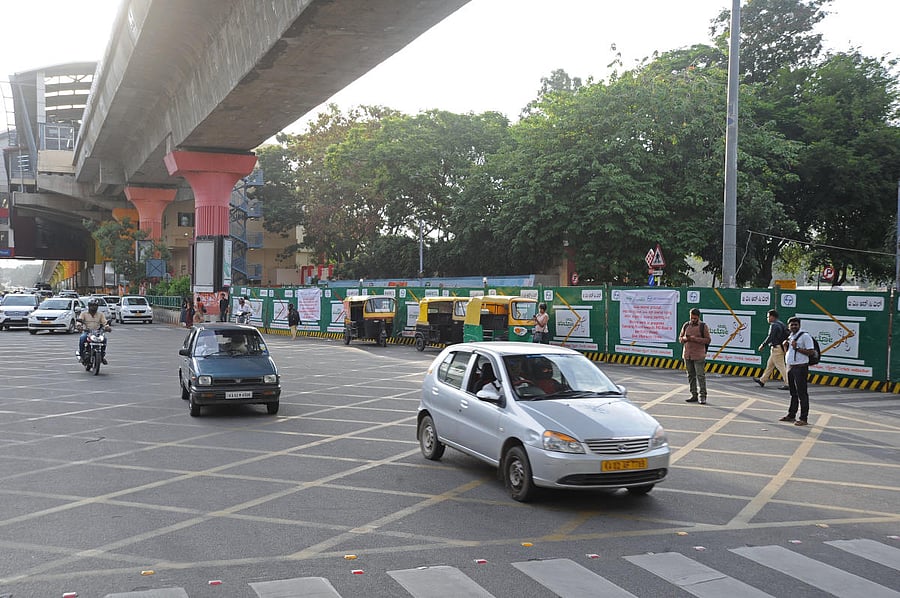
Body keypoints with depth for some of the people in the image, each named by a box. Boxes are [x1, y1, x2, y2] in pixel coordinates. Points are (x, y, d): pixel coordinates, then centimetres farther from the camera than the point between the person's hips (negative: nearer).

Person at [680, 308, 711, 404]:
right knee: (691, 375, 7)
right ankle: (694, 395, 13)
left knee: (700, 376, -8)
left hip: (699, 356, -5)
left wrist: (696, 339, -17)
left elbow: (708, 340, -6)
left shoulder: (703, 326, -3)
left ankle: (702, 396, -5)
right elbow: (680, 338, 16)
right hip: (687, 355, 5)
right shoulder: (686, 325, 10)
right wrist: (685, 339, -7)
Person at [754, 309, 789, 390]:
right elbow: (787, 336, 15)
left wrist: (762, 345, -10)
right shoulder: (781, 324, 15)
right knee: (770, 365, 18)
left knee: (781, 366, -7)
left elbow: (770, 337, -19)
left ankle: (788, 384, -8)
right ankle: (762, 380, 28)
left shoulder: (774, 325, -15)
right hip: (781, 348, 10)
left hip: (776, 348, -10)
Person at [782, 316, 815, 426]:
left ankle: (803, 418, -3)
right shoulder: (790, 337, 16)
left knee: (802, 393, -6)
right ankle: (791, 415, 24)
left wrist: (797, 348, -20)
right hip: (790, 367, 8)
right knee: (793, 393, 16)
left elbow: (810, 351, -16)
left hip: (800, 368, -8)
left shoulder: (805, 336, -10)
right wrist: (785, 346, 5)